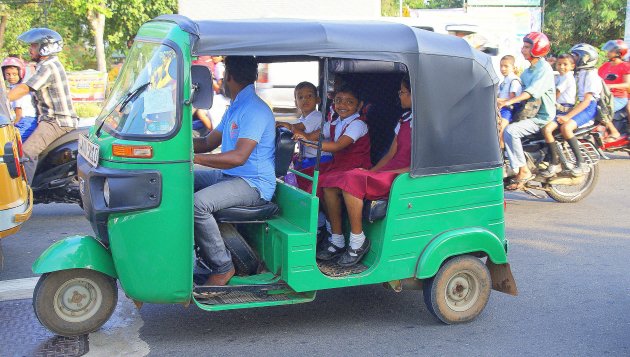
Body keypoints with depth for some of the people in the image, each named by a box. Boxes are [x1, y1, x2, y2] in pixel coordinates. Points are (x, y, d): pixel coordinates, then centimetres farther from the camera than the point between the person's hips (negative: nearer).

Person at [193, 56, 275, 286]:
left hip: (254, 184, -11)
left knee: (198, 203, -30)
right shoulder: (235, 108, 19)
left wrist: (194, 158, -30)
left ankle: (222, 267, -15)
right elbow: (208, 143, 20)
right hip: (229, 175, 11)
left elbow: (239, 157, -28)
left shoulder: (254, 110, -17)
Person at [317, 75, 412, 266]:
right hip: (383, 173, 9)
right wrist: (370, 171, 4)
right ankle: (337, 241, -3)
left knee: (352, 180, -31)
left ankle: (358, 241, -19)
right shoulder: (404, 119, 20)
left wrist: (385, 173, -17)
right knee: (331, 185, -9)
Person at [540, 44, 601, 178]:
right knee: (547, 128, -14)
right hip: (573, 107, 8)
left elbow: (586, 101, -16)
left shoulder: (591, 75, -7)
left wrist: (568, 116, -22)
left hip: (588, 109, -8)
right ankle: (555, 164, -6)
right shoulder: (578, 75, 21)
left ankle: (581, 164, -26)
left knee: (565, 127, -35)